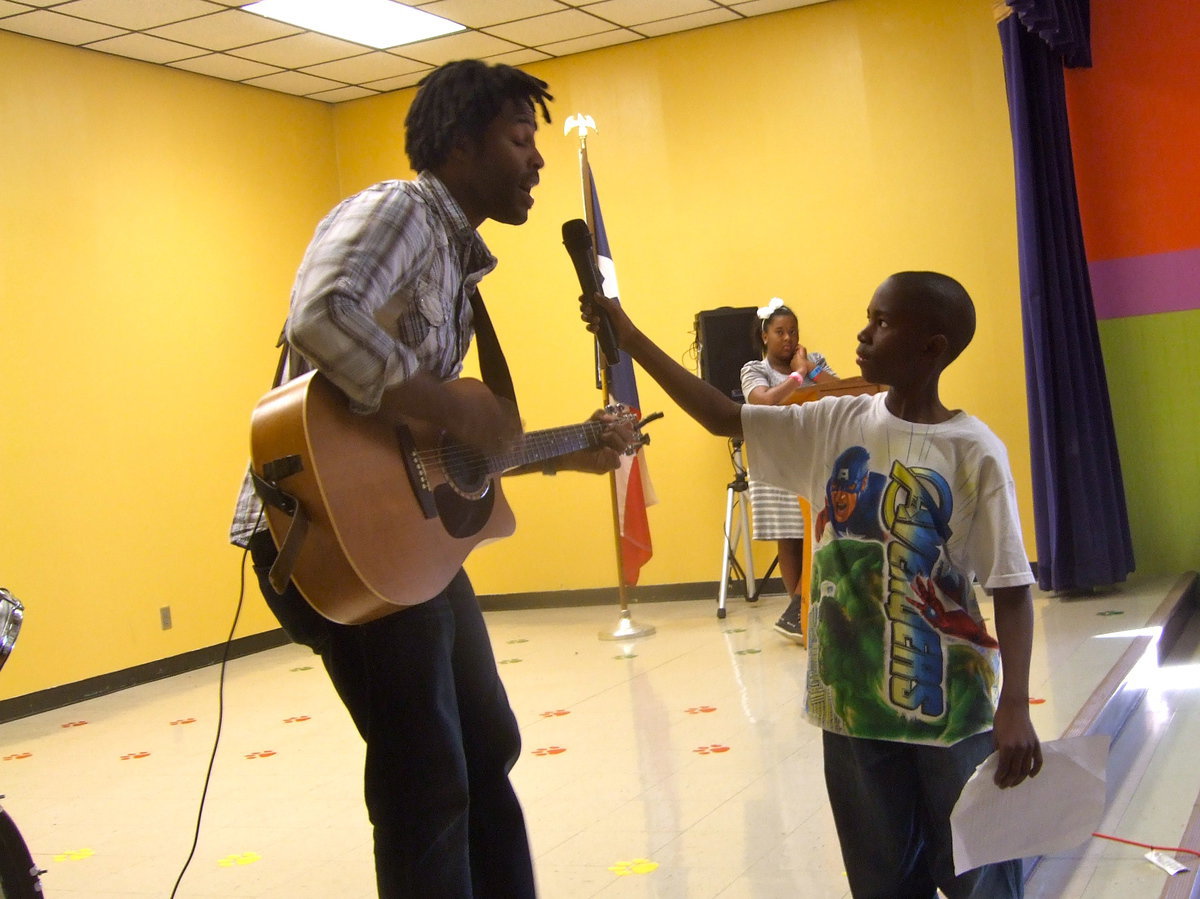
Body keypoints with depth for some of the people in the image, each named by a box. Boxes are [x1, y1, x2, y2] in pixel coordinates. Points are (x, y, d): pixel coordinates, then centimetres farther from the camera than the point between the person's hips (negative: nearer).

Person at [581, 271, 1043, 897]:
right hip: (852, 701, 4)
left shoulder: (973, 451, -11)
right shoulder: (837, 424, 2)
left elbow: (1011, 587, -11)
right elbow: (725, 419, 4)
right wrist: (631, 340, 0)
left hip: (951, 707, -4)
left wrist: (1014, 707, -19)